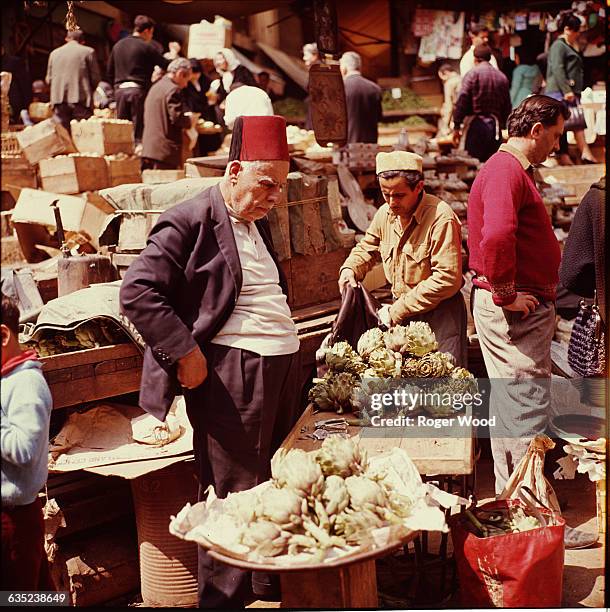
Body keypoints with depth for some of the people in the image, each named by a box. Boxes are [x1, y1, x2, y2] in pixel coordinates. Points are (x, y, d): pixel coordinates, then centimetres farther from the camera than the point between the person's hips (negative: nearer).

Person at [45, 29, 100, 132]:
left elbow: (49, 79, 14)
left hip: (59, 100, 3)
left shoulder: (54, 53, 13)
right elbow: (95, 77, 1)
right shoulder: (88, 51, 1)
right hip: (80, 100, -3)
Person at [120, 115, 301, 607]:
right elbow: (137, 292, -18)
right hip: (231, 374, -9)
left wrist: (289, 346, 15)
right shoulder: (191, 222, -11)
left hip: (282, 365, 9)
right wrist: (186, 353, -19)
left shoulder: (255, 224, 16)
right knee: (234, 492, 0)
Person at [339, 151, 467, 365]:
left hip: (441, 314, -6)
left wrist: (397, 310, -19)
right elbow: (368, 248, 24)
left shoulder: (441, 218, -21)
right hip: (401, 315, 7)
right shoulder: (385, 214, 4)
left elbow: (447, 279, -24)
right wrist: (350, 269, 0)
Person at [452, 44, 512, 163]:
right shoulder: (502, 77, 12)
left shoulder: (472, 74, -2)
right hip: (494, 126, 4)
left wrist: (456, 127, -7)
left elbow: (461, 101, -10)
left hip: (475, 125, -4)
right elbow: (507, 107, 14)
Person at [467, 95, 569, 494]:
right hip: (514, 310, -11)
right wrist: (505, 295, -23)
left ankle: (509, 492, 27)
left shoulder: (514, 170, 20)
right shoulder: (505, 171, -16)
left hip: (523, 306, 11)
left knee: (512, 399, 16)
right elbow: (496, 237, -33)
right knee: (528, 403, -6)